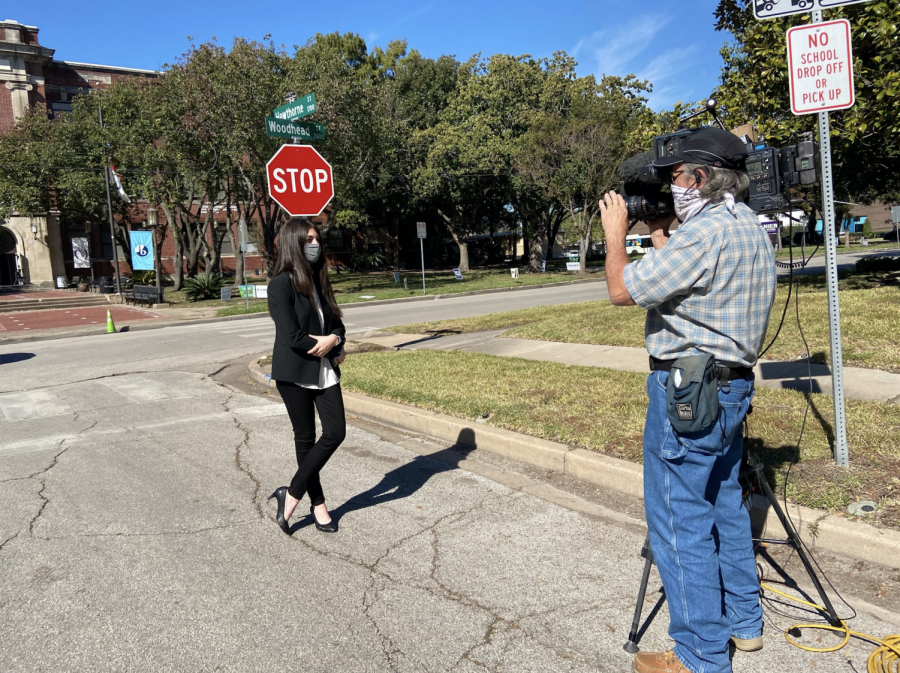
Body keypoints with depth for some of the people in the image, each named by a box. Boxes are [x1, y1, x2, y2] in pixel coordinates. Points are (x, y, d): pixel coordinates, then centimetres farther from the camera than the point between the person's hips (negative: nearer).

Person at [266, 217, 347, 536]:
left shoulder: (319, 279, 10)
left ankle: (291, 494, 14)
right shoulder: (281, 284, -12)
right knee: (306, 437, 5)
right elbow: (292, 337, -19)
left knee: (335, 432, -1)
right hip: (294, 372, -6)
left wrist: (334, 342, -9)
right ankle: (318, 505, 20)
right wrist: (326, 344, -7)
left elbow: (335, 321, 13)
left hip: (325, 370, 6)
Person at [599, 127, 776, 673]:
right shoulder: (753, 230, 13)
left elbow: (623, 290, -16)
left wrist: (616, 233, -1)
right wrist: (659, 237, 19)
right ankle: (745, 622, 35)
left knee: (681, 522, -1)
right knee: (725, 506, 21)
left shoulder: (706, 231, -20)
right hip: (732, 386, 11)